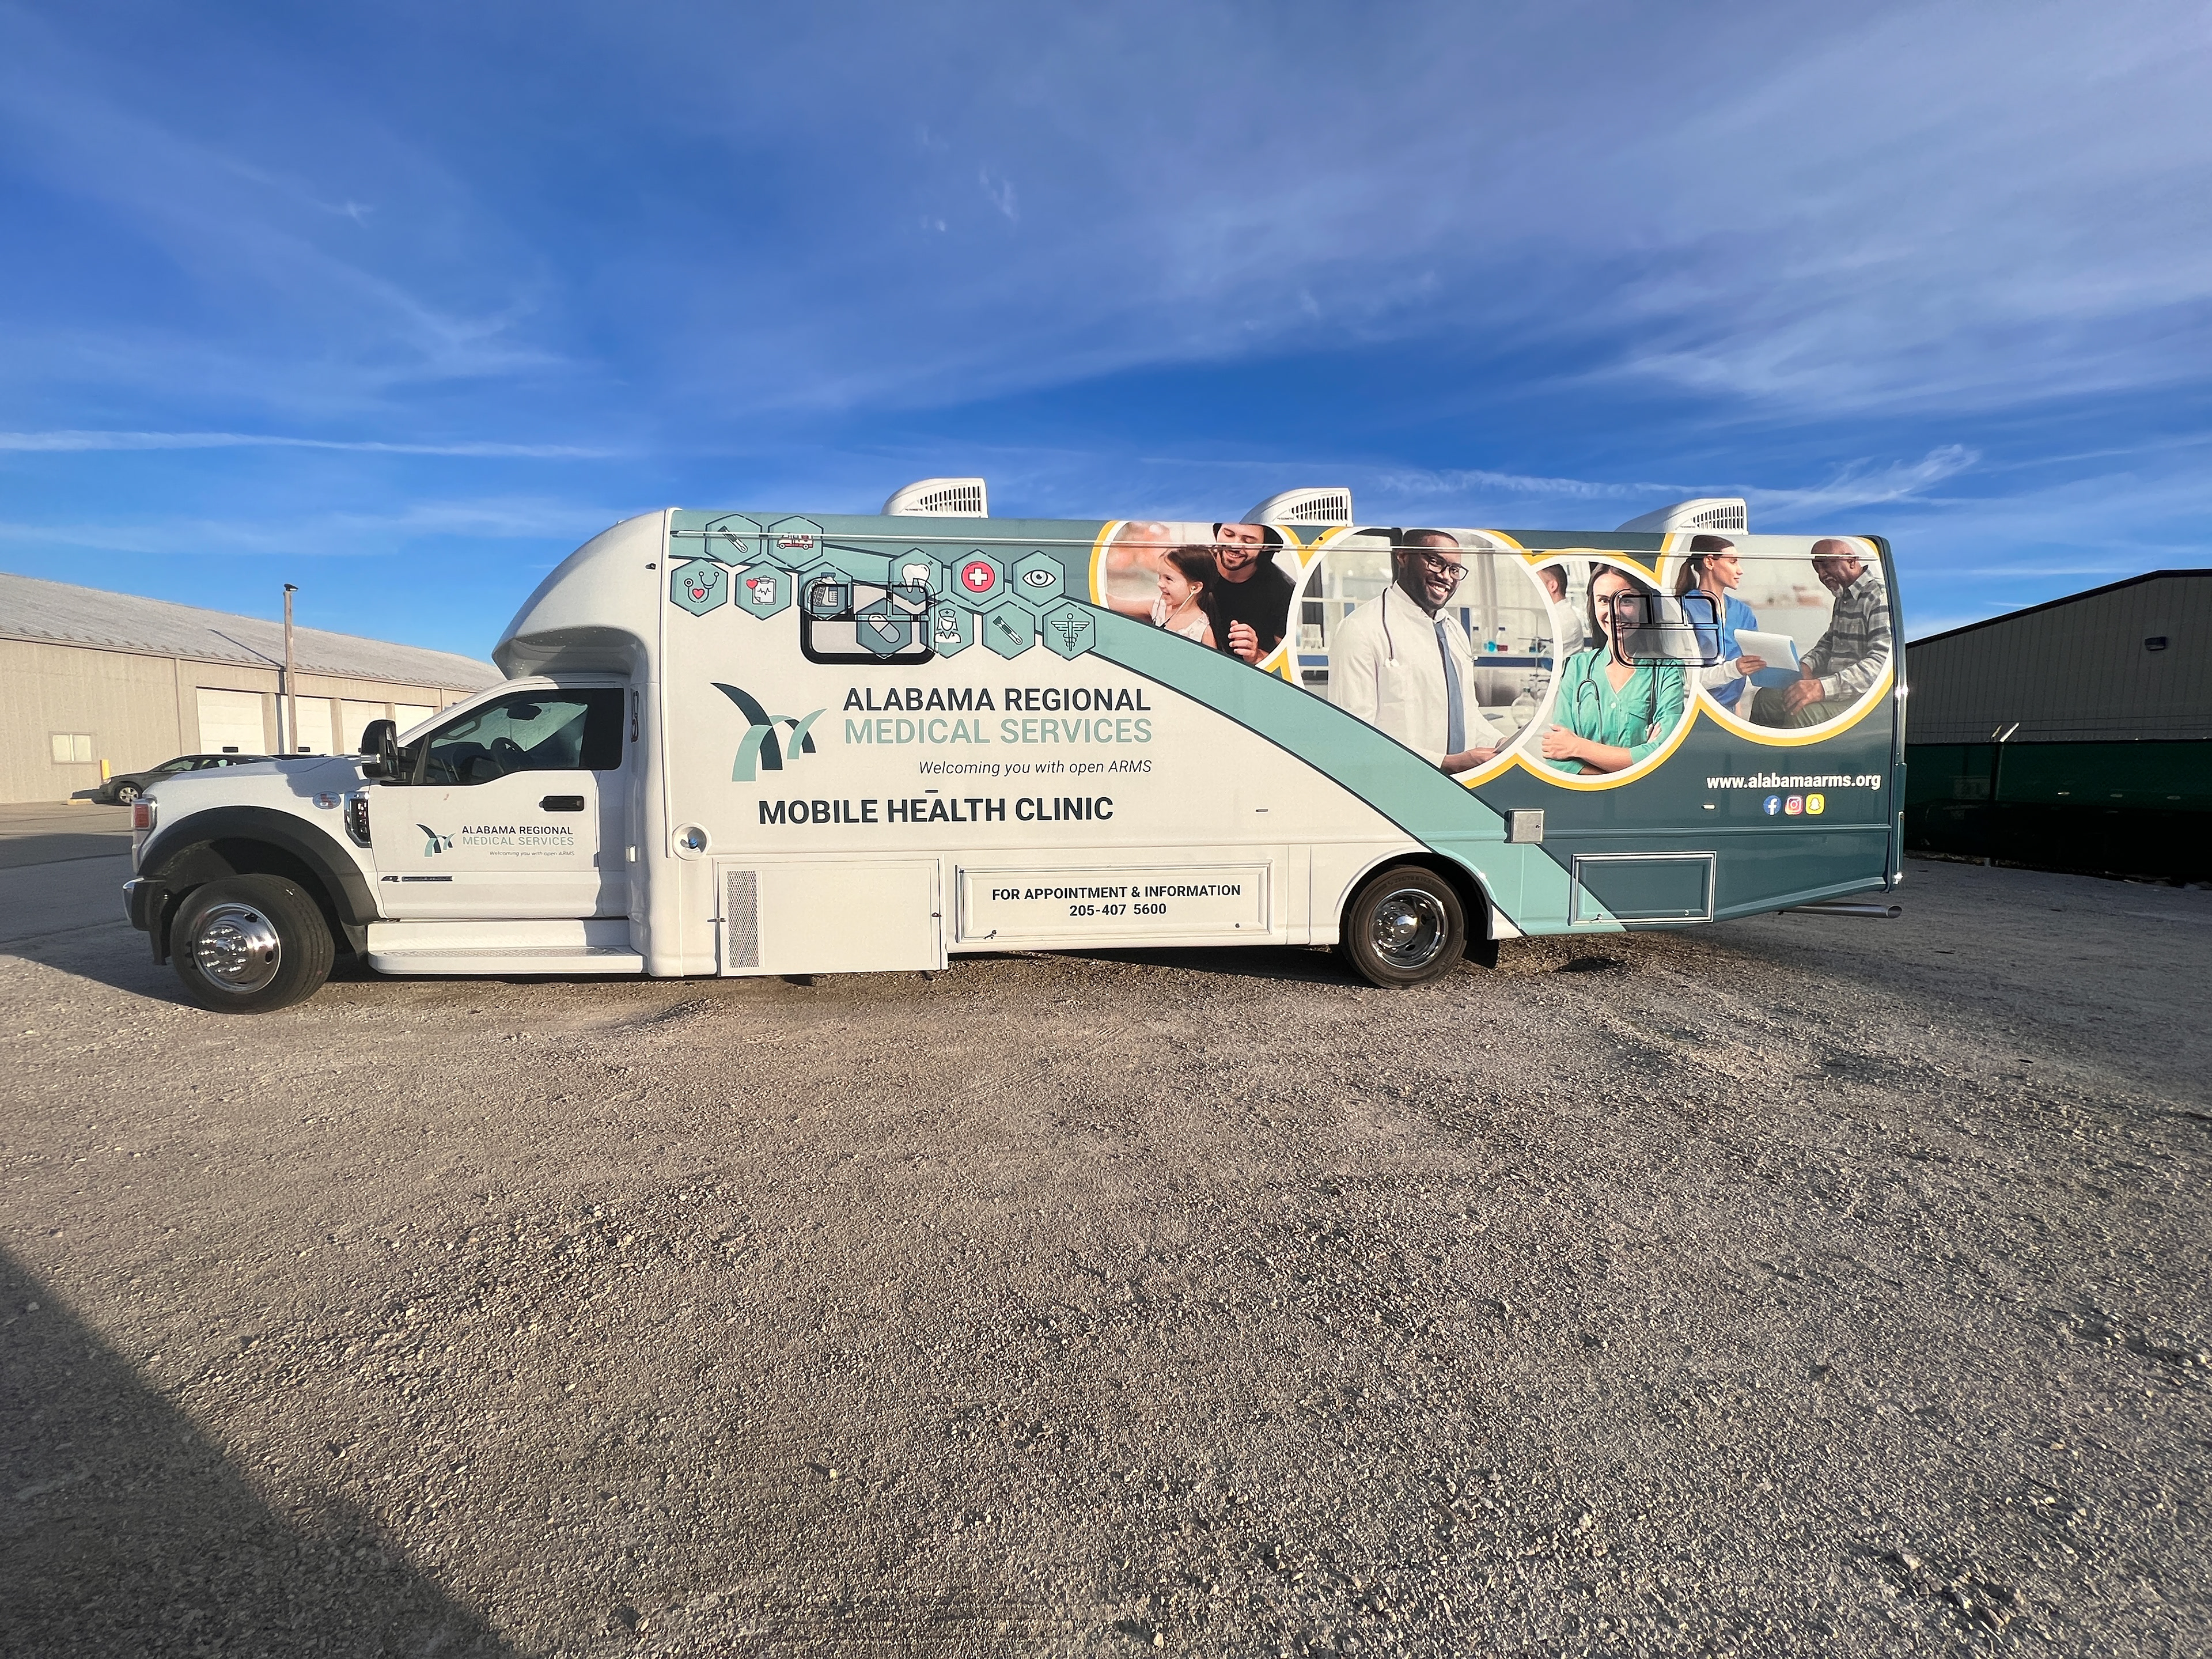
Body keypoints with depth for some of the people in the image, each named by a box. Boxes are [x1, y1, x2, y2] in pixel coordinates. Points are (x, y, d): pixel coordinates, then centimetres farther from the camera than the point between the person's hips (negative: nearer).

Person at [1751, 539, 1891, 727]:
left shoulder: (1880, 597, -15)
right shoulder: (1843, 597, 18)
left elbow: (1883, 662, -26)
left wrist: (1823, 687, -35)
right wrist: (1805, 665, 4)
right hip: (1837, 682, 9)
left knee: (1802, 713, -31)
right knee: (1766, 698, -5)